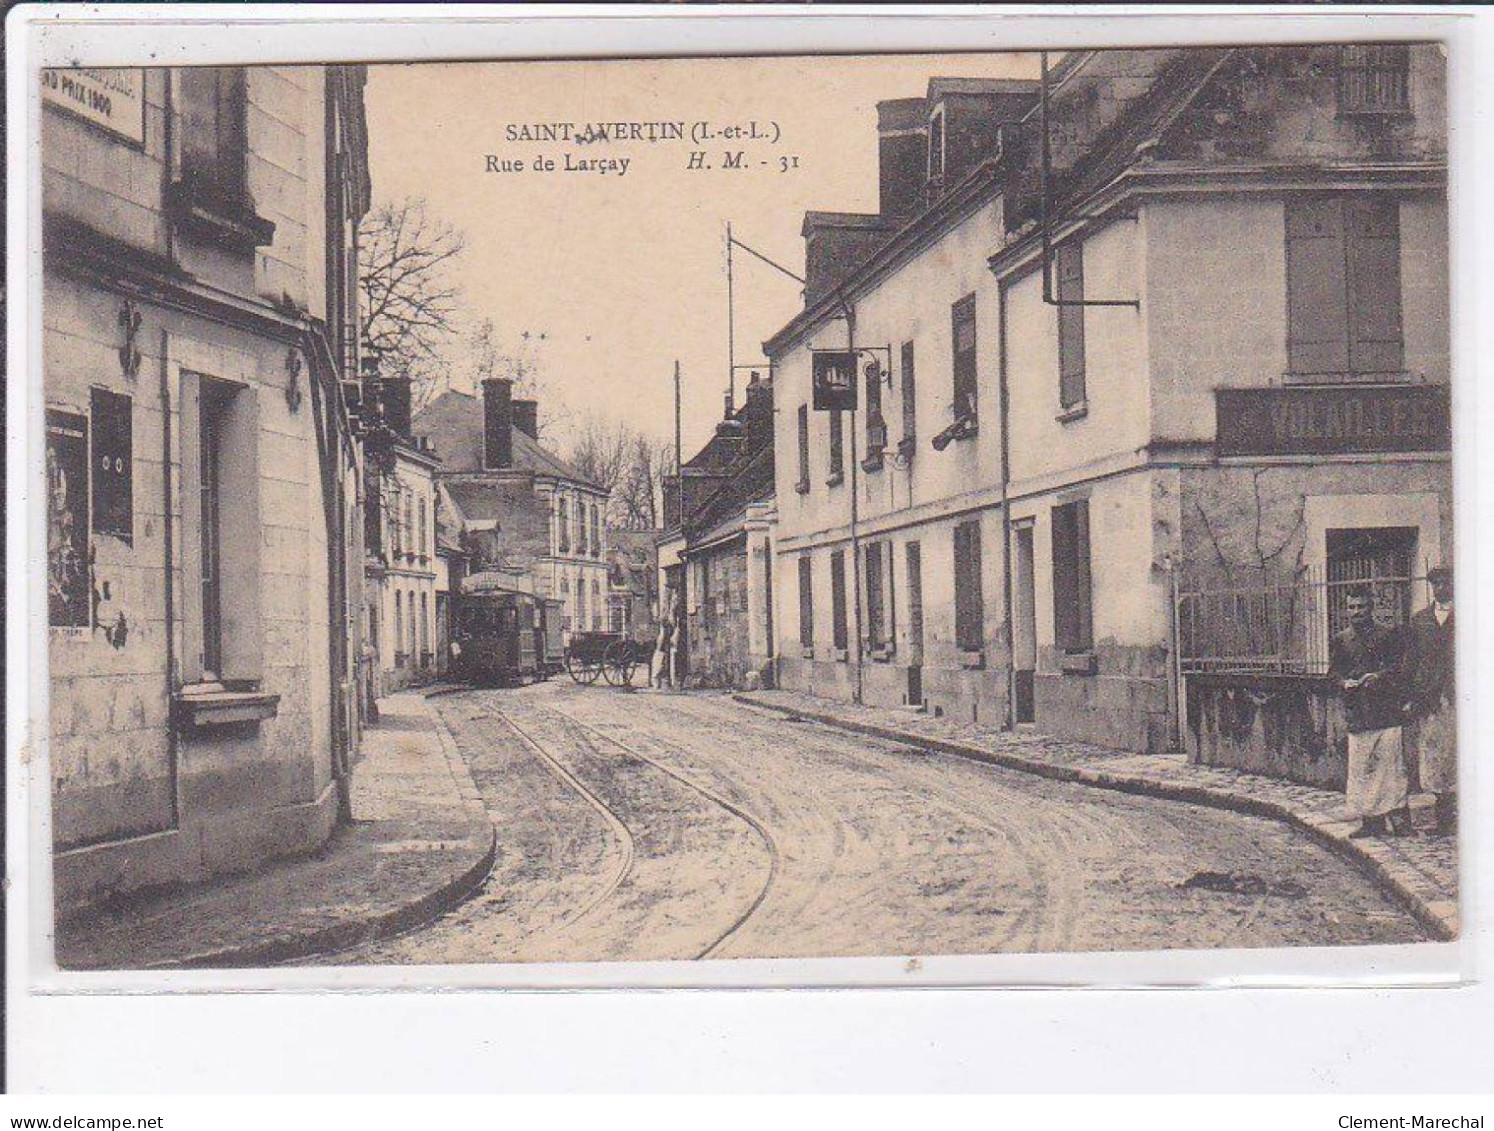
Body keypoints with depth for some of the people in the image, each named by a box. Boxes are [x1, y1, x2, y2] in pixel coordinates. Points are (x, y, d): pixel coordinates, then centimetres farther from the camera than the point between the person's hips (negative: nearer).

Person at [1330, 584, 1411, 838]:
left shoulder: (1388, 635, 8)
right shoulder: (1341, 640, 15)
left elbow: (1399, 665, 3)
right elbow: (1334, 670, 14)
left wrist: (1379, 676, -14)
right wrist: (1345, 682, -7)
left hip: (1388, 709, -2)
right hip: (1357, 711, 3)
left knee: (1392, 763, -5)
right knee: (1361, 767, 0)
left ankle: (1399, 818, 0)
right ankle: (1371, 820, 6)